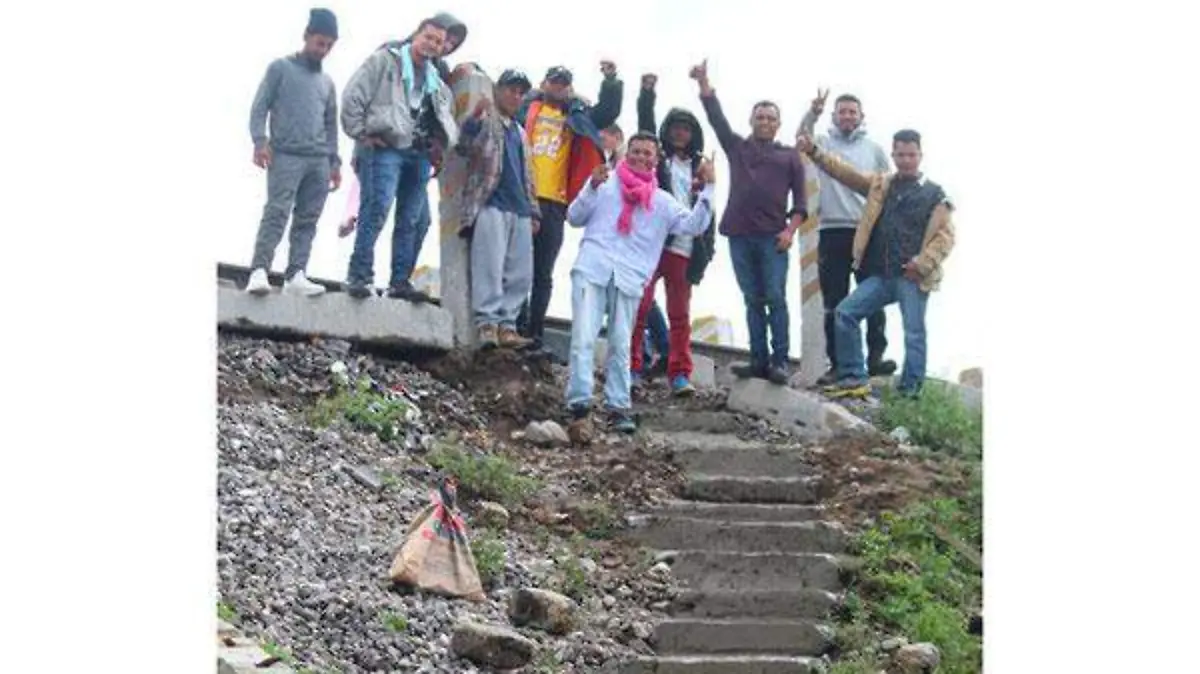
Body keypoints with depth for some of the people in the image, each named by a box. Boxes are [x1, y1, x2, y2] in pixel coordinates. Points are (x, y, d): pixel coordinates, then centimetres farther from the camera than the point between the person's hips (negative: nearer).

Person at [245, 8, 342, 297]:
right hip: (285, 155, -5)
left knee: (307, 220, -1)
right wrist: (260, 141, -13)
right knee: (277, 213, -17)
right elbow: (259, 107, 1)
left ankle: (295, 275, -3)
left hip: (318, 161, 5)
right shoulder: (281, 68, 7)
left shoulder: (327, 82, 22)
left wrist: (334, 161, 15)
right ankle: (259, 271, -23)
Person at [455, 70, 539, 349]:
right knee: (490, 269, -14)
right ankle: (487, 324, -15)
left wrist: (532, 210, 21)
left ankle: (506, 324, 2)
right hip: (490, 205, -7)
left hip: (519, 210, 7)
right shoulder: (485, 121, 8)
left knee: (520, 274, 0)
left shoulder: (520, 132, 26)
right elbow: (465, 146, -11)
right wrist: (475, 118, -28)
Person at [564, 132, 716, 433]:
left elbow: (694, 226, 8)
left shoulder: (663, 201, 19)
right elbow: (574, 217, 10)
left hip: (629, 279, 2)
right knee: (584, 338, -12)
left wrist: (707, 188, -1)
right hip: (592, 269, -2)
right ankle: (579, 400, -14)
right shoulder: (605, 184, 15)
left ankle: (618, 406, 8)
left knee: (621, 345, 4)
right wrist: (592, 188, -5)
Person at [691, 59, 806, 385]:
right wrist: (704, 81, -3)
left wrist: (790, 230, -6)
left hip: (773, 236, -2)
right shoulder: (736, 147, 17)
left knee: (775, 298, -7)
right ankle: (758, 360, 3)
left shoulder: (790, 156, 13)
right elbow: (715, 116, 8)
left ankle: (779, 362, -10)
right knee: (753, 300, 3)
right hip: (740, 235, 2)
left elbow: (800, 199, 8)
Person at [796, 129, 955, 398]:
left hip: (913, 277, -4)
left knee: (914, 334, -1)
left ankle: (910, 391, 8)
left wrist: (922, 263, -13)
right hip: (881, 275, 5)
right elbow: (845, 172, 6)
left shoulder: (934, 194, 0)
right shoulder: (879, 184, 13)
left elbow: (945, 235, -2)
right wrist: (814, 151, -5)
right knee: (846, 313, -3)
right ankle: (855, 378, 3)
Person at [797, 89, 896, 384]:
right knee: (834, 303, 3)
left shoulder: (874, 149, 10)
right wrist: (813, 112, -30)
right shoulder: (824, 143, 8)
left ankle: (875, 356, 7)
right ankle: (837, 363, 7)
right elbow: (801, 140, -13)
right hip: (832, 232, 0)